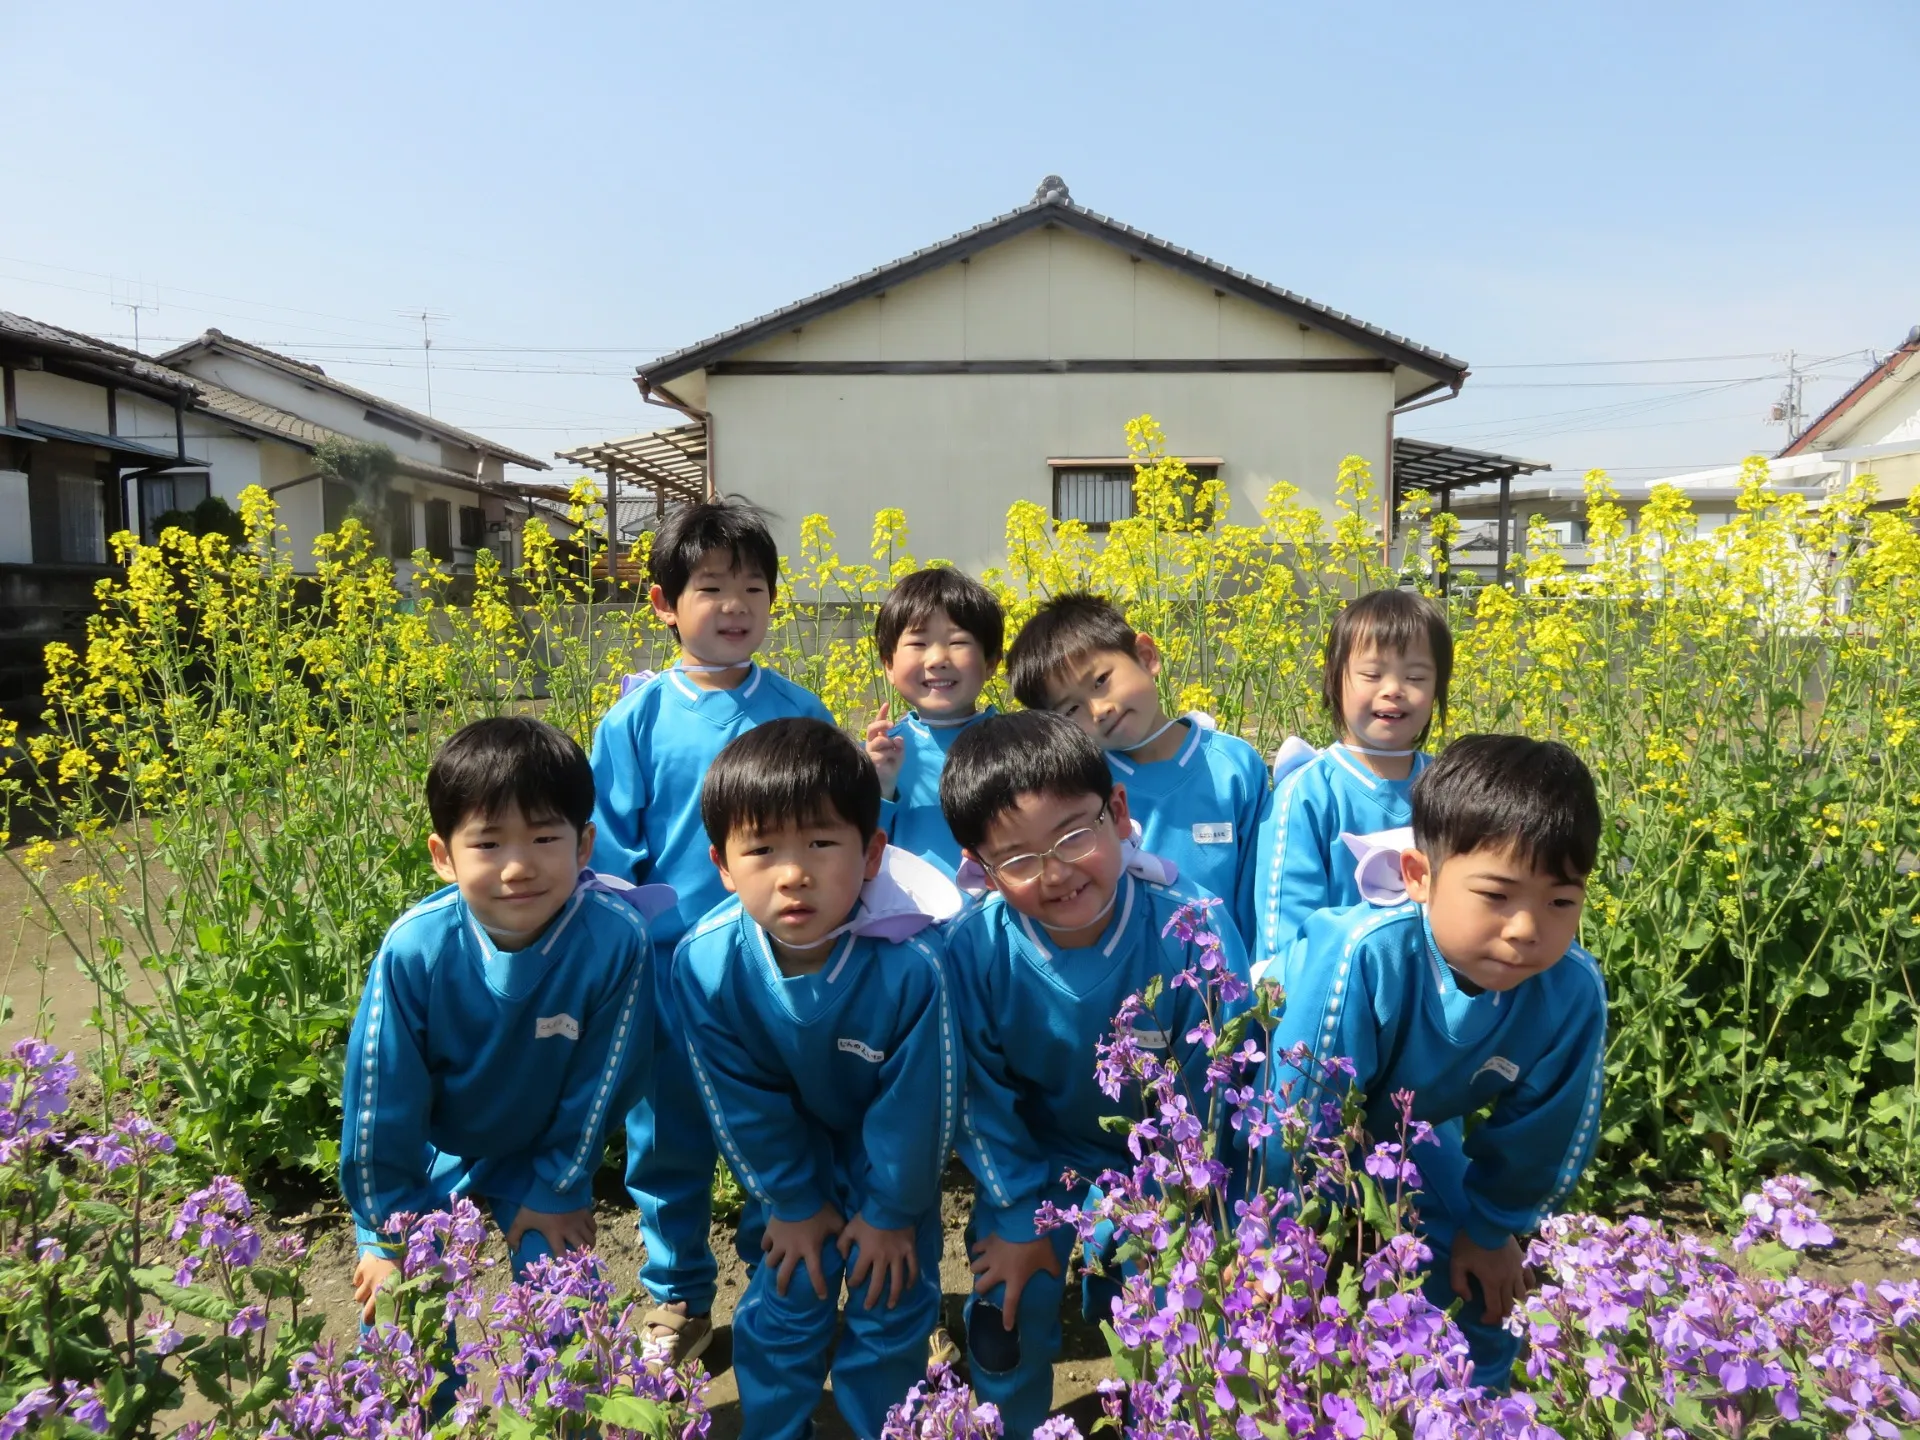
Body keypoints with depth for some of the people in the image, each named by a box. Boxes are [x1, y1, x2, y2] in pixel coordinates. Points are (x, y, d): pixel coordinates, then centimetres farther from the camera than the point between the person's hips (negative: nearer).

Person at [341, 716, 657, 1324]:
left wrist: (557, 1189, -6)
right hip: (429, 1154, 1)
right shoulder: (414, 949, -31)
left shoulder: (618, 940, -33)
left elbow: (600, 1084, -17)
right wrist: (386, 1233, -7)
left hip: (544, 1155, 0)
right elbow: (379, 1093, -17)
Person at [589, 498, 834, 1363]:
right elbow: (609, 855, -1)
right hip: (669, 972, 0)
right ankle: (678, 1299, 39)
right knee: (668, 1144, 16)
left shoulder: (799, 713, -2)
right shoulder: (639, 719, -6)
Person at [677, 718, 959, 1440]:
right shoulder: (705, 964, -30)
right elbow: (743, 1102, -13)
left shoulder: (912, 962, -39)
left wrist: (892, 1210, -9)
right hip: (792, 1142, 2)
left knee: (890, 1298, 6)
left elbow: (917, 1103, -22)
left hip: (893, 1143, -1)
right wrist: (791, 1201, -4)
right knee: (784, 1294, 7)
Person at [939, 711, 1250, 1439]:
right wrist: (1019, 1217, -7)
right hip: (1034, 1157, 1)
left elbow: (1217, 1095, -15)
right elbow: (981, 1098, -10)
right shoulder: (973, 949, -26)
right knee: (1008, 1304, -9)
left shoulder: (1192, 934, -28)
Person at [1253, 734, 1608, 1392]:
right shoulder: (1362, 957, -43)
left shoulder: (1575, 992, -28)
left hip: (1407, 1132, 5)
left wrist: (1490, 1228, 5)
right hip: (1299, 1117, -4)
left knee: (1485, 1289, 12)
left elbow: (1542, 1133, -8)